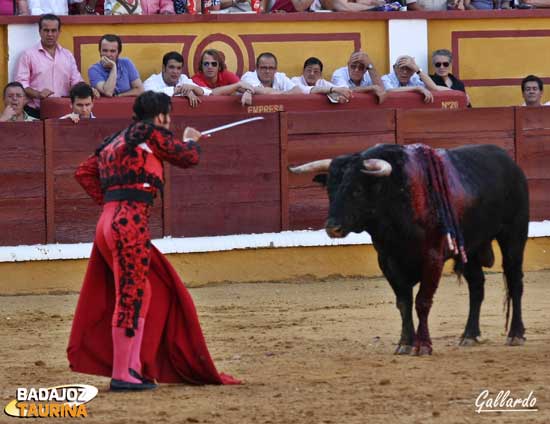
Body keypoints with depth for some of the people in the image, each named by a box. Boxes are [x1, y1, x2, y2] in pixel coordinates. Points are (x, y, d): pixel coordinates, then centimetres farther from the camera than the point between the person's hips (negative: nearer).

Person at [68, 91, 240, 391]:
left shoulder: (116, 141, 22)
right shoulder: (151, 133, -1)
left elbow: (84, 172, 22)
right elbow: (189, 158, 8)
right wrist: (191, 140, 29)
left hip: (111, 219, 9)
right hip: (131, 222, -9)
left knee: (141, 293, 17)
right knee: (131, 296, -6)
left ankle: (133, 367, 17)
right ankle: (121, 375, -4)